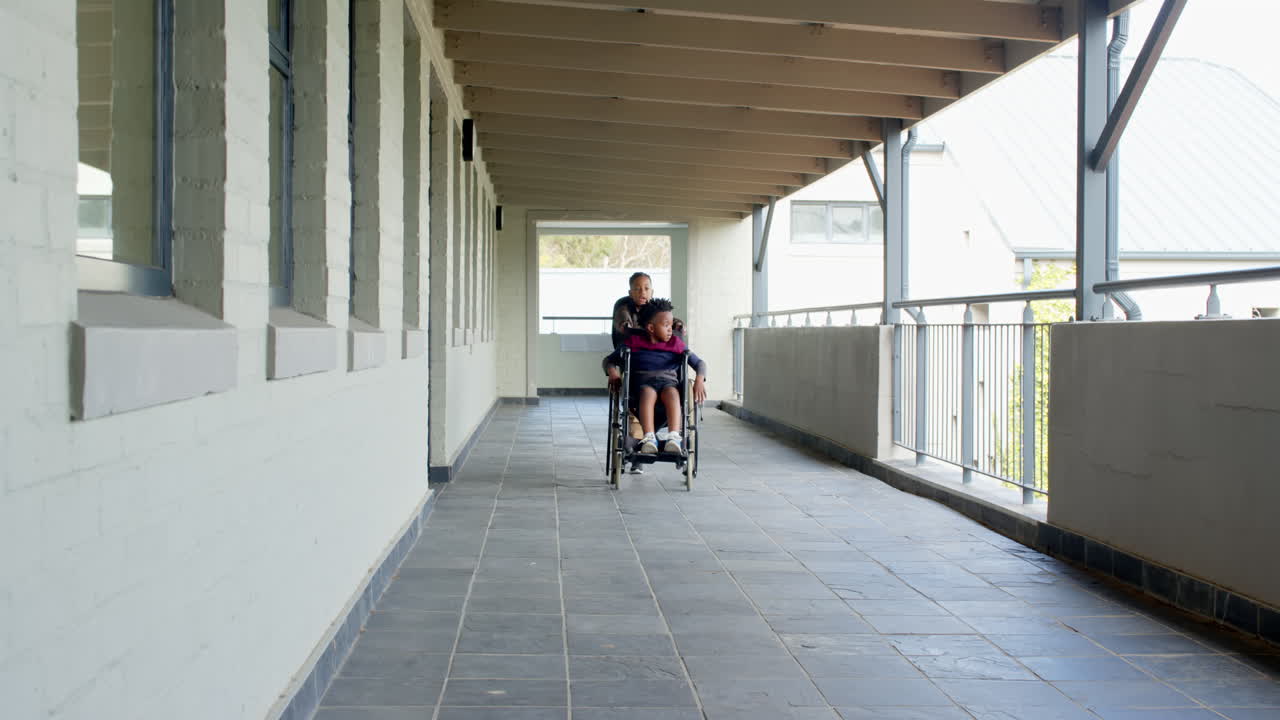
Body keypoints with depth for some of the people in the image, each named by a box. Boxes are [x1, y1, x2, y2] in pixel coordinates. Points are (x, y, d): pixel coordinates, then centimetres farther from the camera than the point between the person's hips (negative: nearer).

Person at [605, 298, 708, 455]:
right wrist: (612, 372, -8)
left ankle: (674, 437, -53)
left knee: (672, 393, -37)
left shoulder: (676, 343, 14)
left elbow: (699, 363, 14)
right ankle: (649, 438, -53)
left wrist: (700, 380, -9)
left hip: (669, 380, 1)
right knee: (648, 393, -39)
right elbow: (609, 360, 17)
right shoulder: (634, 342, 11)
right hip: (643, 381, -1)